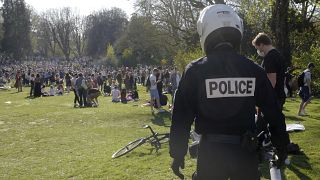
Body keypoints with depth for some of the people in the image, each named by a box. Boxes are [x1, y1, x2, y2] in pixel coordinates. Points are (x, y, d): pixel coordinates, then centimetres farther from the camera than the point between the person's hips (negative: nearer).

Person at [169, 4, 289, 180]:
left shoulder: (195, 71, -9)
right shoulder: (254, 70, -2)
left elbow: (181, 117, -7)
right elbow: (273, 114, 3)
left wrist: (177, 154, 3)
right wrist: (282, 147, 16)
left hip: (211, 151, -2)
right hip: (245, 151, 2)